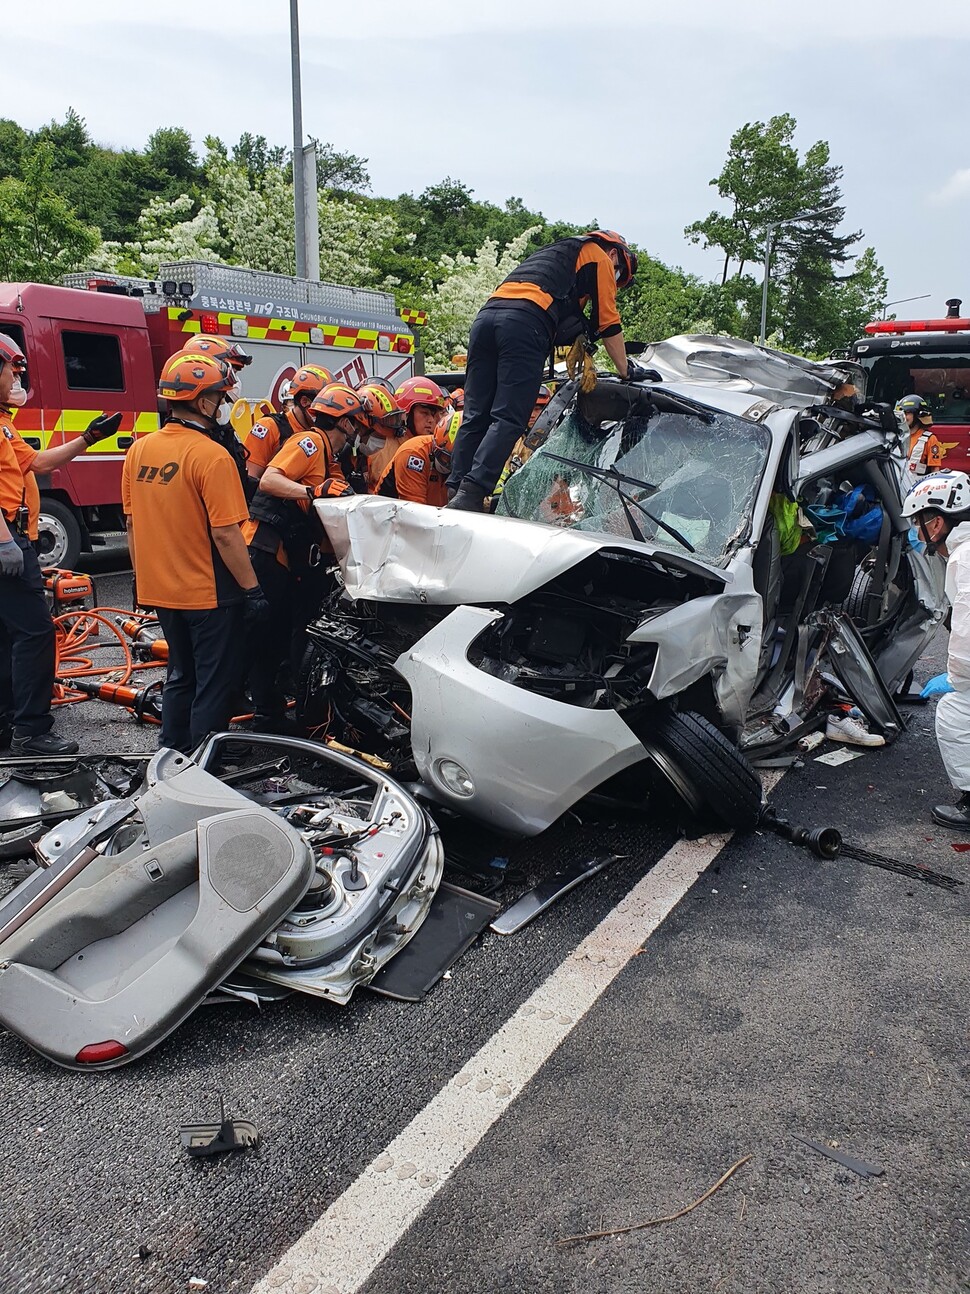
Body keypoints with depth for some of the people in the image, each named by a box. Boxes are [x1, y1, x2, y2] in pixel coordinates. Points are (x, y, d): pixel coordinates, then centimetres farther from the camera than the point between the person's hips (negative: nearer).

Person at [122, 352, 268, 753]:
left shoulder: (138, 450, 4)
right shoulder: (211, 456, -18)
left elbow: (133, 525, 10)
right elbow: (226, 535, -20)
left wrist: (144, 578, 19)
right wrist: (252, 589, -13)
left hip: (160, 590, 7)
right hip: (209, 593, -7)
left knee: (181, 676, 22)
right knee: (215, 686, 6)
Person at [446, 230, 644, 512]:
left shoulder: (552, 252, 44)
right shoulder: (599, 257, 20)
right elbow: (609, 324, 17)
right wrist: (627, 371, 26)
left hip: (486, 314, 7)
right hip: (526, 322, -7)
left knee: (476, 417, 4)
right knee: (508, 420, -12)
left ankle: (455, 493, -3)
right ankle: (469, 497, -22)